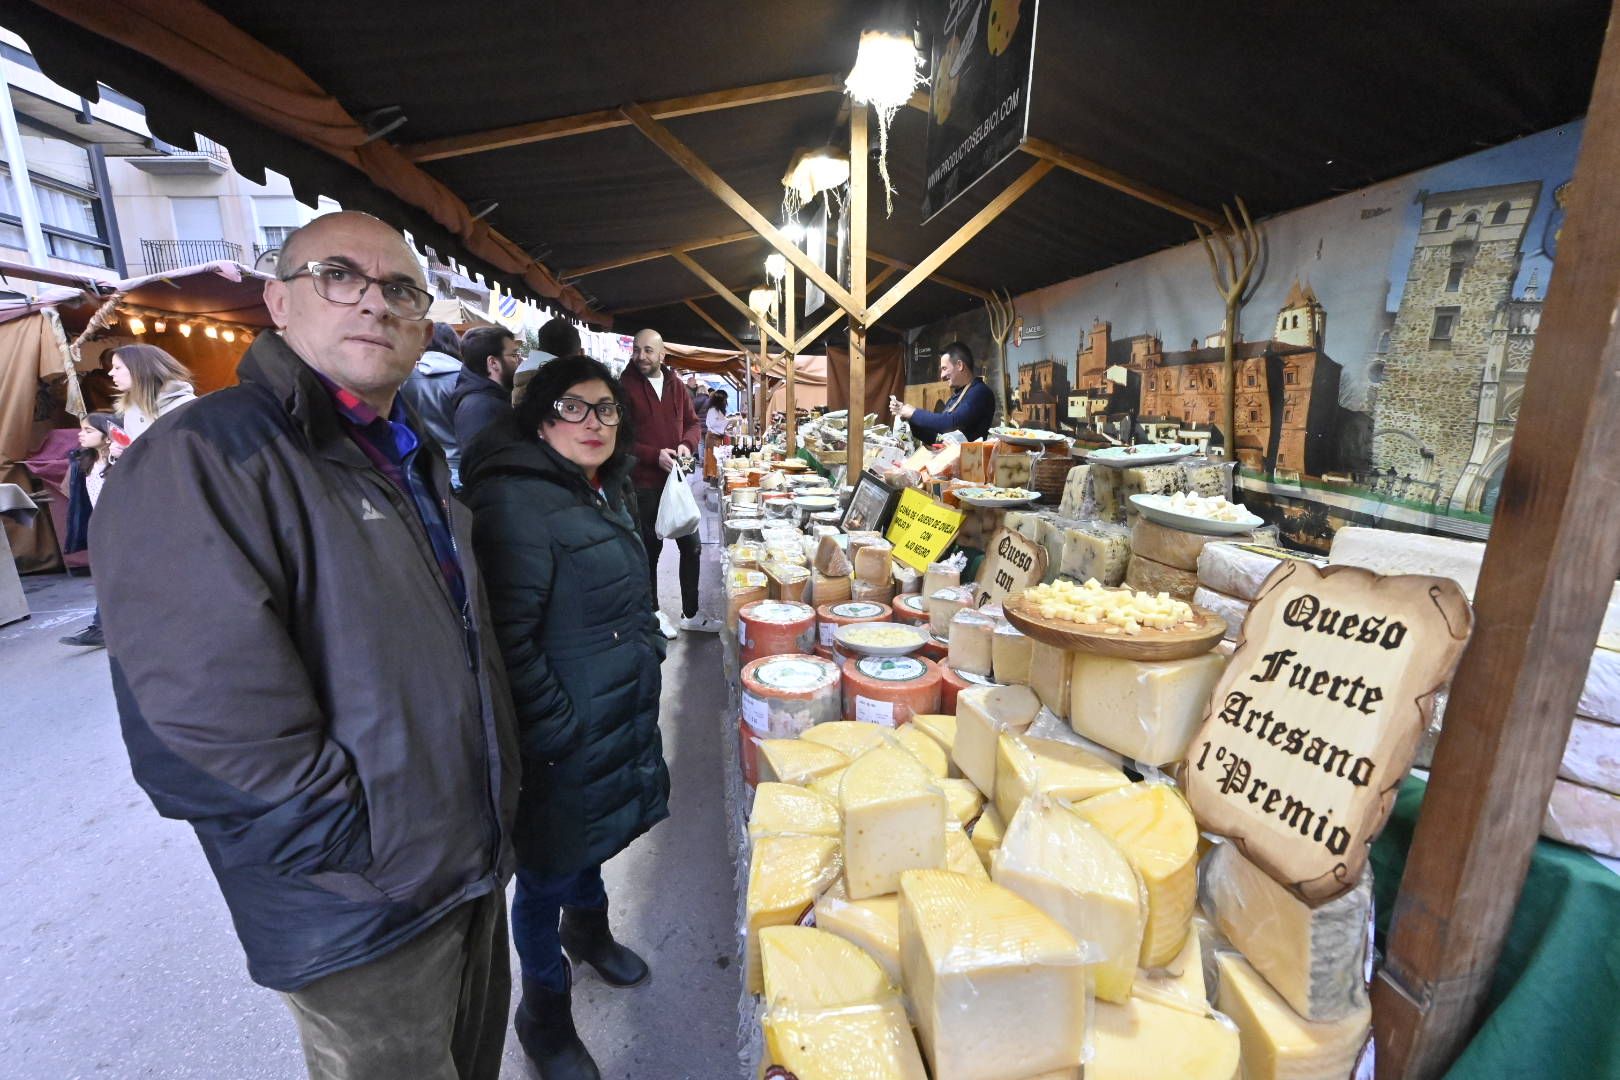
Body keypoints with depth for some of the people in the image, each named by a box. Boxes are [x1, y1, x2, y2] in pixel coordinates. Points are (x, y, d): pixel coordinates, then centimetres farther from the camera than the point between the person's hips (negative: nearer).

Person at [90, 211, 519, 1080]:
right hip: (364, 923, -7)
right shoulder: (202, 460, -21)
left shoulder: (413, 462, 7)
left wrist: (492, 817, 11)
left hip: (473, 872, 8)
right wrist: (372, 851, -17)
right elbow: (212, 730, -27)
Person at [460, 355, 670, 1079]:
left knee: (594, 838, 28)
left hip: (623, 711, 8)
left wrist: (645, 653, 15)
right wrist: (558, 732, -19)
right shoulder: (518, 501, -22)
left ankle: (587, 929, 55)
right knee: (547, 872, 14)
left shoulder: (609, 490, 7)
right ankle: (544, 1013, 39)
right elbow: (508, 640, -24)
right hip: (564, 731, -8)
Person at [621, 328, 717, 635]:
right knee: (650, 548, 7)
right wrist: (655, 455, -21)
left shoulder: (676, 387, 8)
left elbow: (693, 422, 15)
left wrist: (687, 444, -6)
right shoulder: (625, 388, -8)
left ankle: (691, 613, 26)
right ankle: (653, 613, 24)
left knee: (691, 546, 11)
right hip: (643, 484, -5)